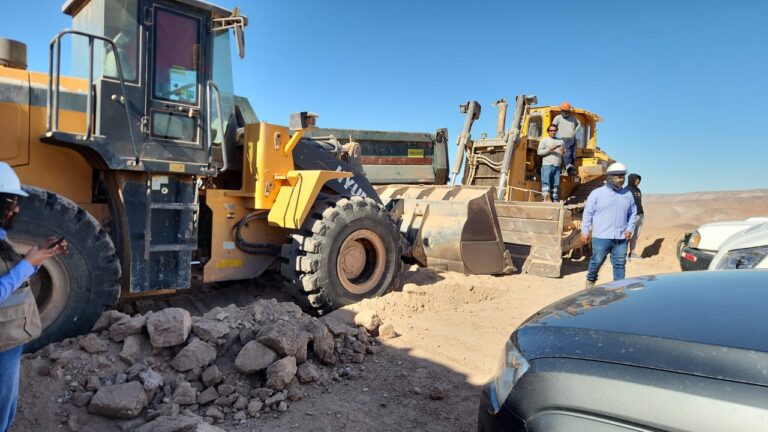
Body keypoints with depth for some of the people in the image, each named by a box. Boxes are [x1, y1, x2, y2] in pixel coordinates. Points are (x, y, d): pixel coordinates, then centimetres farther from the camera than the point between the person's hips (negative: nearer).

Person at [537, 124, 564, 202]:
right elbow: (539, 152, -3)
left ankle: (554, 200, 8)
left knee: (555, 184, 4)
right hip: (547, 165, -5)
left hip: (557, 166, 5)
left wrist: (563, 152, 4)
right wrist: (549, 149, -16)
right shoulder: (544, 140, 7)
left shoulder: (560, 141, 21)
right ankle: (545, 198, -14)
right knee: (546, 182, -11)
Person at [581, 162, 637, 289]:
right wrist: (585, 231, -3)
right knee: (597, 261, 5)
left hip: (621, 238, 3)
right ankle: (590, 280, 29)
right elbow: (588, 213, -1)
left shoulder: (628, 194, 8)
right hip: (601, 237, -3)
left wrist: (630, 229, 4)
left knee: (620, 264, 6)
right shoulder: (597, 193, -2)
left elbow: (633, 213, 17)